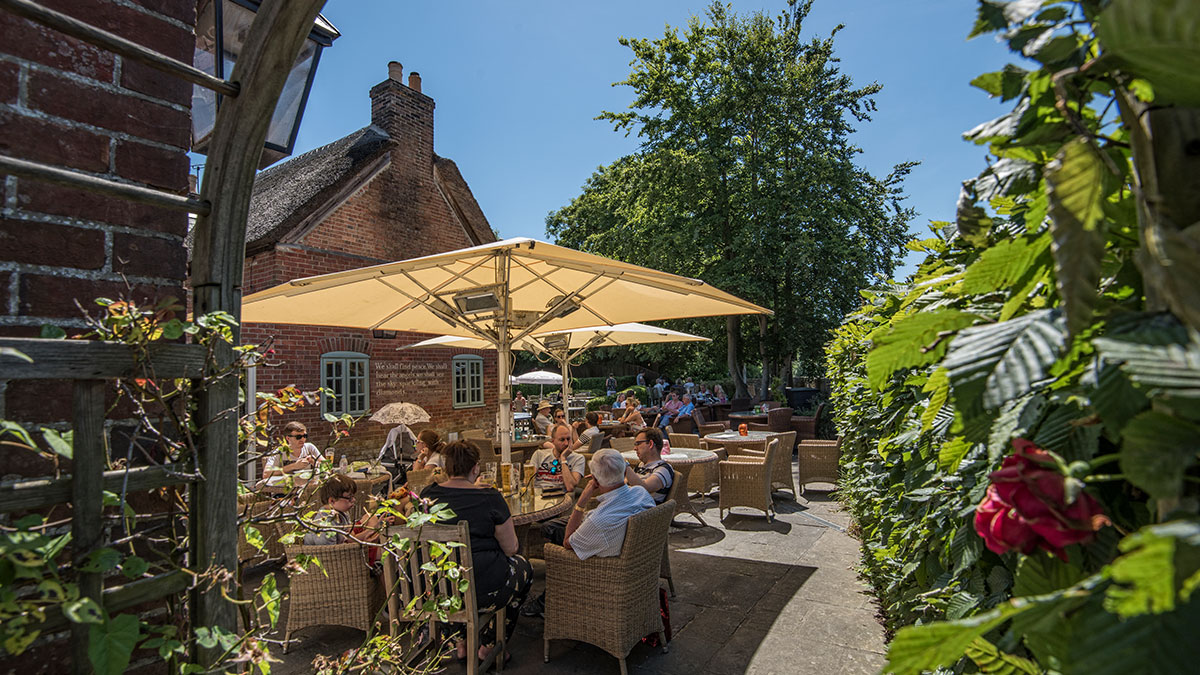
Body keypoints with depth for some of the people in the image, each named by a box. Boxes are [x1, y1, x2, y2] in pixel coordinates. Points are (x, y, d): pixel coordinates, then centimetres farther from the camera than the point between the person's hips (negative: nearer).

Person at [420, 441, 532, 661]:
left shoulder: (428, 495, -5)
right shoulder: (490, 497, -16)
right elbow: (510, 548, -8)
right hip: (483, 588, -5)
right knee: (523, 566, 24)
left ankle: (462, 642, 34)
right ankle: (488, 647, 28)